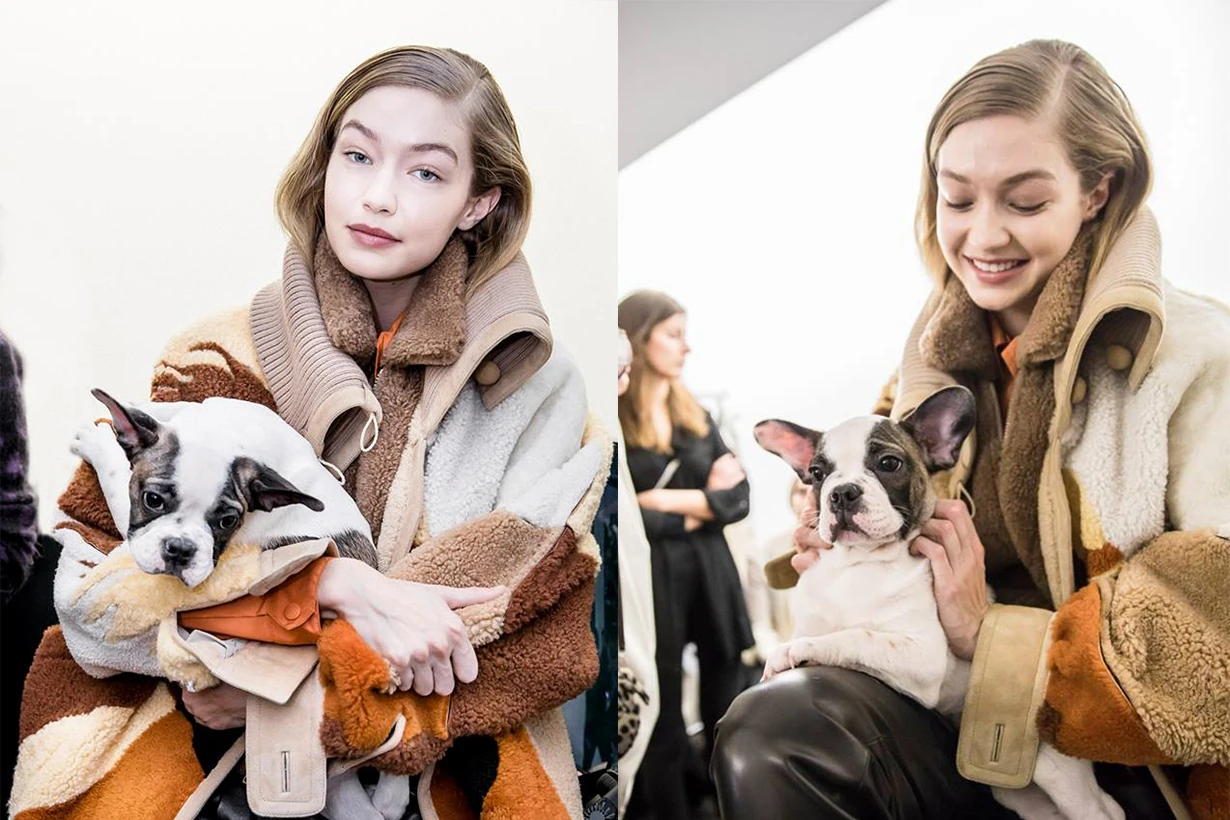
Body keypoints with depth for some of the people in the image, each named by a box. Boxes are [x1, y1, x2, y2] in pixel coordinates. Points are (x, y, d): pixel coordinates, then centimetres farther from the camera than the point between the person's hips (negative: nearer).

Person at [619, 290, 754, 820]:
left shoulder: (695, 414, 12)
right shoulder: (616, 424, -9)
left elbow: (739, 497, 6)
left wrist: (681, 503, -11)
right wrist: (705, 502, -10)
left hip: (711, 575, 6)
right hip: (649, 581, -6)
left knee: (725, 714, 13)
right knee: (663, 721, 6)